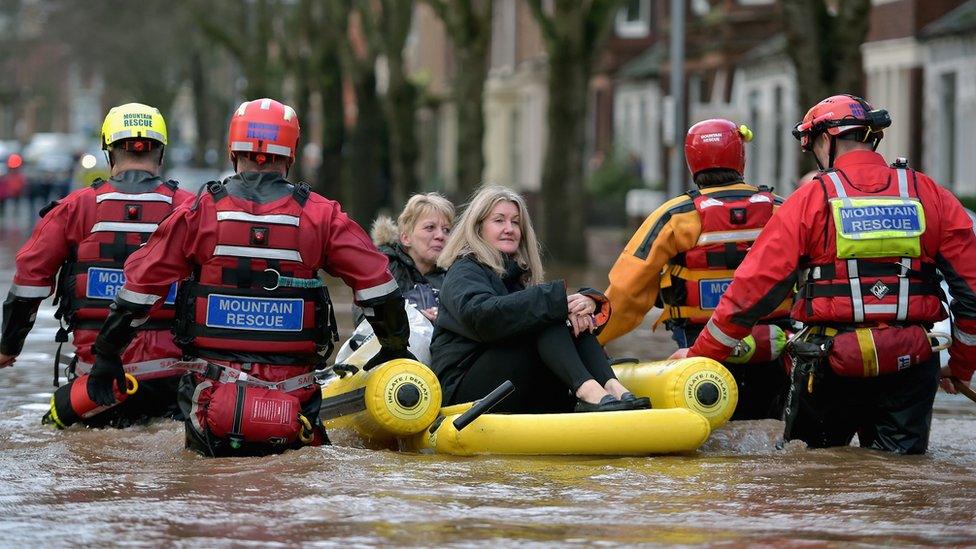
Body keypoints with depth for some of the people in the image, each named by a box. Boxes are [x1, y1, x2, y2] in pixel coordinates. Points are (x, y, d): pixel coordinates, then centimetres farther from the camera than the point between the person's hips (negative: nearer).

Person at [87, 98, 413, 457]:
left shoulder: (199, 213, -1)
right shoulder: (319, 215, 0)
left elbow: (140, 285, 3)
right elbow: (377, 284, 2)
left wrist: (107, 354, 13)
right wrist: (396, 349, 17)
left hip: (214, 384, 0)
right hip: (292, 385, 0)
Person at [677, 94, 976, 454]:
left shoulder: (811, 199, -2)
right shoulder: (932, 196, 4)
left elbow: (753, 289, -3)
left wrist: (699, 355, 6)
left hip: (828, 367, -1)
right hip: (911, 369, 2)